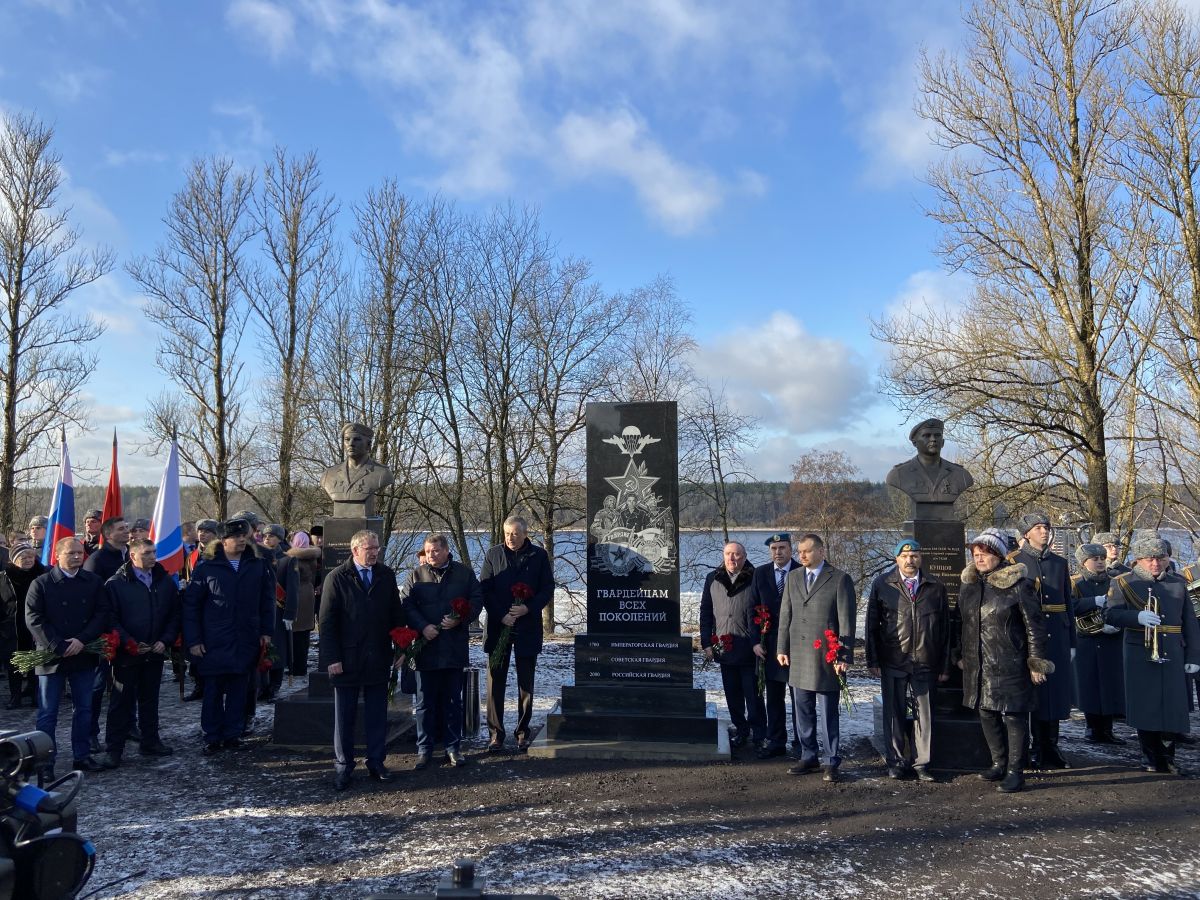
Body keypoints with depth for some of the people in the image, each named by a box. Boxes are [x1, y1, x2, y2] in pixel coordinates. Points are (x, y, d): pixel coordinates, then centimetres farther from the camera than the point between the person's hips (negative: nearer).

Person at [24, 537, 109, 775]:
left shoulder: (93, 582, 5)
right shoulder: (41, 583, -3)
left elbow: (102, 613, 0)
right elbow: (34, 619, -9)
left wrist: (82, 640, -14)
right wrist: (58, 647, -16)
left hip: (84, 656, 3)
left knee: (84, 708, 10)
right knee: (48, 712, 4)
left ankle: (82, 755, 21)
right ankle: (45, 761, 13)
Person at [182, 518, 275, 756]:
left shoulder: (258, 566, 4)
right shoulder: (207, 567, -4)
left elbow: (267, 600, 9)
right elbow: (190, 604, -3)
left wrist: (266, 631, 4)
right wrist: (193, 640, -6)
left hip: (246, 642, 2)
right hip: (214, 644, -2)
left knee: (238, 691, 9)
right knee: (213, 692, 7)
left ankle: (233, 734, 21)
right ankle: (213, 737, 20)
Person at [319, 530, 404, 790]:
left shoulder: (387, 576, 4)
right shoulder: (337, 578, -5)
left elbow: (396, 614, 7)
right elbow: (327, 621, -6)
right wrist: (331, 658, -11)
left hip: (379, 659, 3)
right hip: (347, 659, -2)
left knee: (377, 715, 10)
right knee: (344, 717, 8)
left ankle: (376, 762, 22)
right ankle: (343, 767, 20)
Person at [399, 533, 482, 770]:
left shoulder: (465, 573, 3)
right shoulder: (415, 575, 3)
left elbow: (477, 600, 2)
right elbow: (406, 605, -2)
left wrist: (459, 620, -13)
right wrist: (422, 627, -16)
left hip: (455, 648, 0)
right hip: (425, 647, 0)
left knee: (453, 701, 10)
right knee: (425, 702, 6)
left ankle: (454, 747, 21)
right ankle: (424, 749, 17)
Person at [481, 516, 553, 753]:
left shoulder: (539, 555, 2)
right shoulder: (493, 554, 2)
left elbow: (548, 588, 2)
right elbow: (484, 589, 0)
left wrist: (529, 608, -13)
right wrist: (500, 616, -11)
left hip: (528, 628, 0)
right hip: (498, 626, 0)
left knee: (526, 684, 8)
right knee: (495, 682, 1)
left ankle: (522, 732, 19)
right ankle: (495, 734, 9)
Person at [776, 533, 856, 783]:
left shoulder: (839, 579, -6)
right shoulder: (794, 577, 10)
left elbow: (846, 621, -7)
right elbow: (785, 615, 13)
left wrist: (845, 657, -10)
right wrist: (783, 648, 8)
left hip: (826, 657, -5)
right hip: (799, 656, 5)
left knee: (827, 713, 2)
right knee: (804, 712, 13)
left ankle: (832, 762, 14)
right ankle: (808, 758, 25)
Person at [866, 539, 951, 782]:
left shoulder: (936, 587, 5)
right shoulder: (882, 585, 2)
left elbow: (945, 627, 6)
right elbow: (872, 625, 2)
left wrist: (944, 665, 3)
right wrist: (873, 661, -3)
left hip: (926, 662, 1)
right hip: (893, 662, -1)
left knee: (924, 714, 7)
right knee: (894, 714, 7)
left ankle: (921, 763, 18)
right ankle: (896, 762, 19)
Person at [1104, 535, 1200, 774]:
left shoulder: (1178, 583, 13)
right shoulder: (1122, 583, 3)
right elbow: (1110, 614, -7)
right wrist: (1138, 617, -24)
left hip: (1173, 656, 3)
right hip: (1141, 656, -2)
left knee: (1173, 707, 1)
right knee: (1145, 708, 1)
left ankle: (1167, 758, 18)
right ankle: (1151, 759, 14)